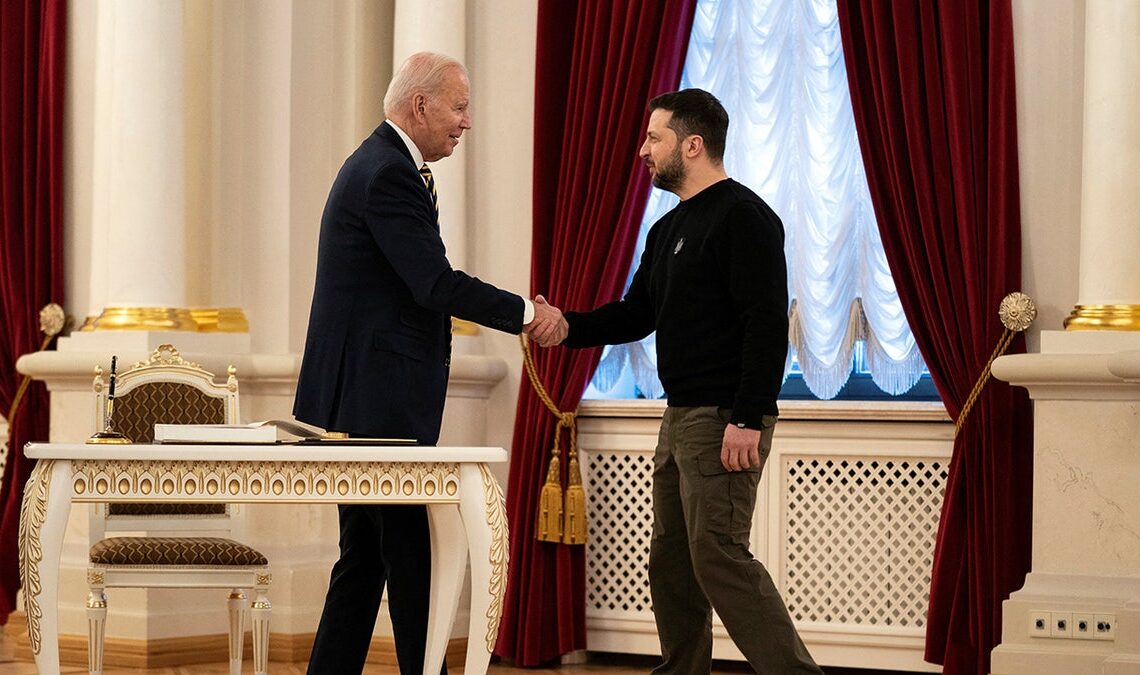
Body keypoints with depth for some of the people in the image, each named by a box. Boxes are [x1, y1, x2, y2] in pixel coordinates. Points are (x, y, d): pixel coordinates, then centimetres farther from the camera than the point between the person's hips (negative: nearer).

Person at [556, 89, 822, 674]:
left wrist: (747, 419, -24)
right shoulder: (668, 230, 18)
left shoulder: (743, 217, -11)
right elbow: (635, 315, 22)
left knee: (718, 554, -15)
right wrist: (569, 326, 6)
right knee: (671, 561, 12)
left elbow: (766, 322, -19)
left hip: (725, 421, -10)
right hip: (681, 417, 10)